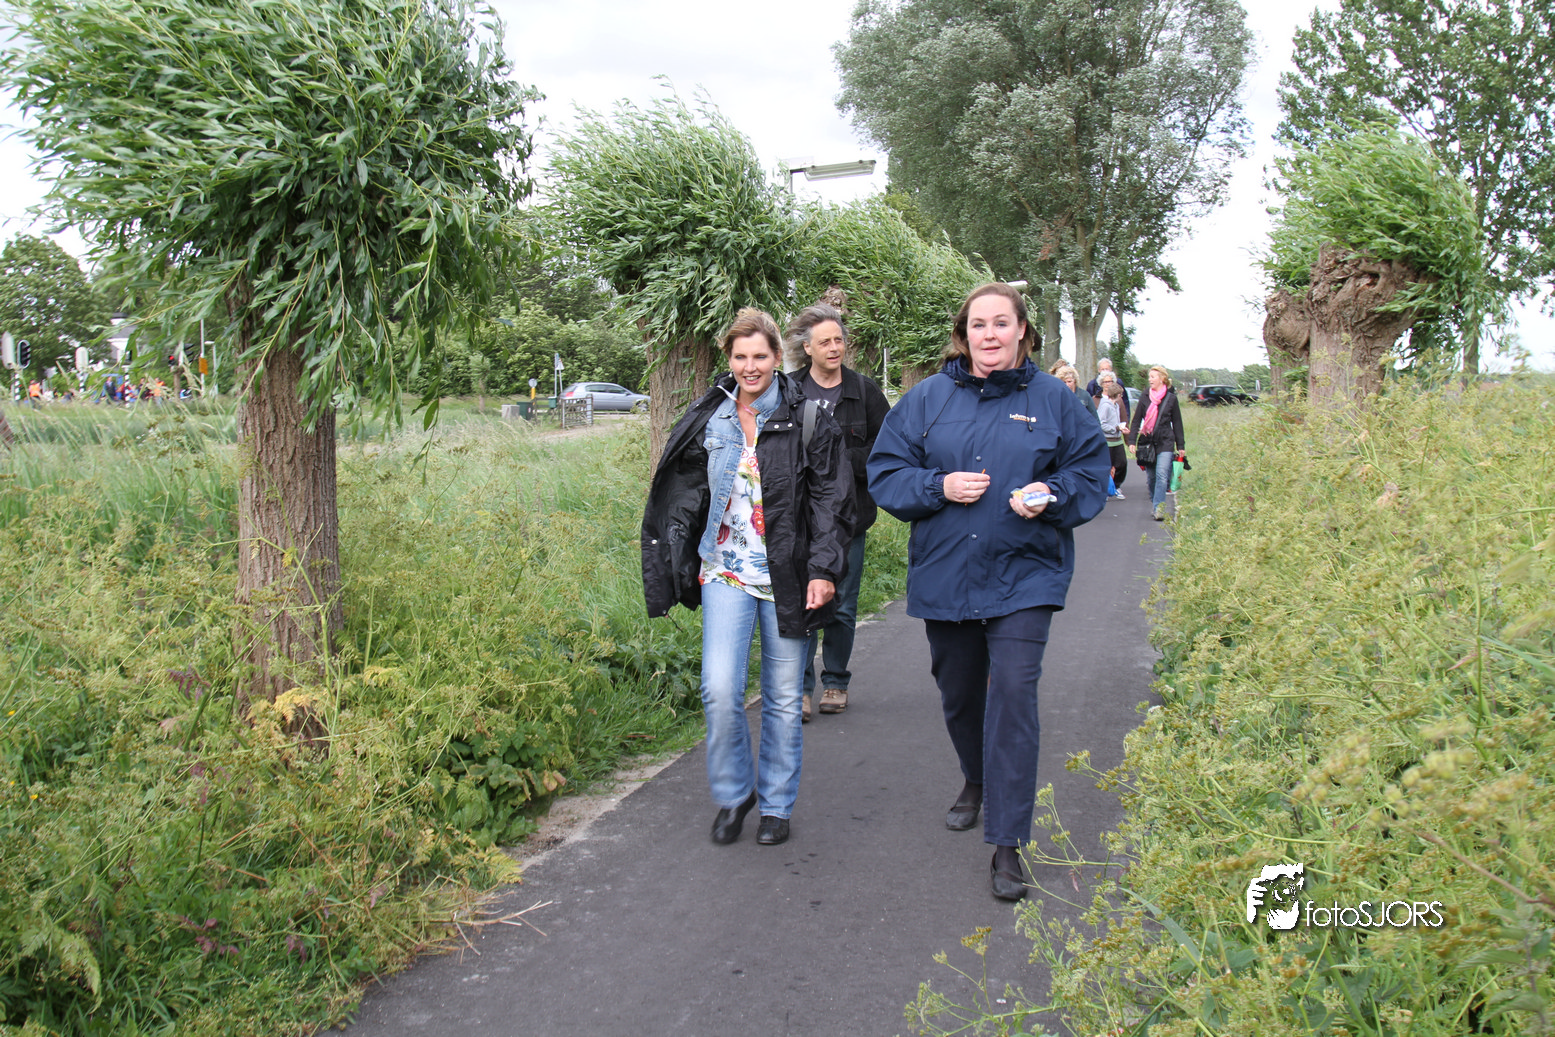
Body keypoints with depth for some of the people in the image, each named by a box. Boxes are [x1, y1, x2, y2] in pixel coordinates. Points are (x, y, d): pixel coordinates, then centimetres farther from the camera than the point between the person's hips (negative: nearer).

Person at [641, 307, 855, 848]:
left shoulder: (808, 420, -2)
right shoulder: (707, 420, 7)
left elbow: (831, 499, -3)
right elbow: (682, 496, 17)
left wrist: (823, 569, -11)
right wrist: (672, 569, 16)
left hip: (786, 576, -2)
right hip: (726, 573, 2)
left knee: (783, 698, 8)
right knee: (720, 691, -9)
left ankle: (776, 803, 26)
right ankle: (732, 794, 16)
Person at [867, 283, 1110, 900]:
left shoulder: (1054, 400, 2)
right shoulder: (927, 399, 4)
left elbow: (1092, 473, 6)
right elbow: (885, 474, 4)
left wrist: (1050, 495, -15)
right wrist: (940, 486, -14)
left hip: (1023, 576, -2)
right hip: (944, 576, 3)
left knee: (1013, 694, -13)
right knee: (958, 693, 17)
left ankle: (1008, 842, -5)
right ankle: (978, 781, 47)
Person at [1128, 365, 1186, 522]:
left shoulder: (1171, 398, 3)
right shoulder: (1145, 398, 6)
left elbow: (1177, 423, 8)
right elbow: (1136, 421, 9)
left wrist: (1181, 445, 8)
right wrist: (1133, 441, 0)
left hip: (1165, 443, -3)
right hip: (1147, 442, 3)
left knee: (1162, 476, -15)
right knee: (1150, 478, 8)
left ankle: (1159, 508, -19)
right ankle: (1155, 504, 25)